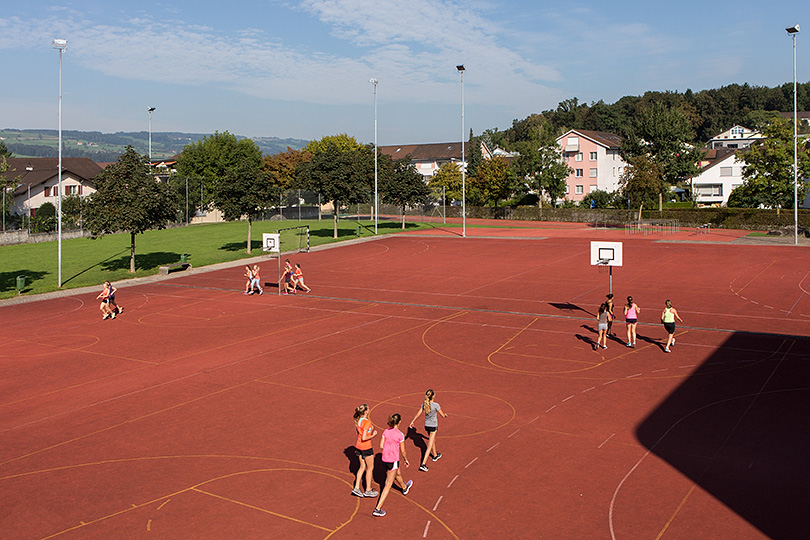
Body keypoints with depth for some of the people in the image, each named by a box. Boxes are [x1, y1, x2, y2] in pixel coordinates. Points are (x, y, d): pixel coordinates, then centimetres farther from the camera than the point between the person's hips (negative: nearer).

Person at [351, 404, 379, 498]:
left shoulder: (358, 420, 2)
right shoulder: (367, 422, -23)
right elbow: (364, 438, -25)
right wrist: (373, 435, -12)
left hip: (358, 447, 7)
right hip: (366, 448, -7)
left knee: (362, 467, 19)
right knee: (370, 468, 9)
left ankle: (357, 488, 17)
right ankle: (368, 490, 19)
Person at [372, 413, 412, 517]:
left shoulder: (386, 432, -3)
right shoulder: (400, 435, -17)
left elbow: (381, 445, 3)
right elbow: (402, 451, -9)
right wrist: (406, 460, 9)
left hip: (384, 459, 7)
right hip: (393, 461, -7)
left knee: (398, 473, 35)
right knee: (388, 486, 0)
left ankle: (404, 487, 64)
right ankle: (377, 509, -2)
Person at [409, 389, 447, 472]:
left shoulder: (424, 404, -6)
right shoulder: (436, 405, -21)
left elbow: (418, 413, 2)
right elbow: (443, 415, -11)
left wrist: (412, 422, 13)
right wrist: (445, 415, 13)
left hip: (426, 425, 6)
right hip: (433, 426, -6)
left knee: (433, 440, 30)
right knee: (430, 446, -3)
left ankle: (435, 455, 51)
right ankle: (423, 464, -8)